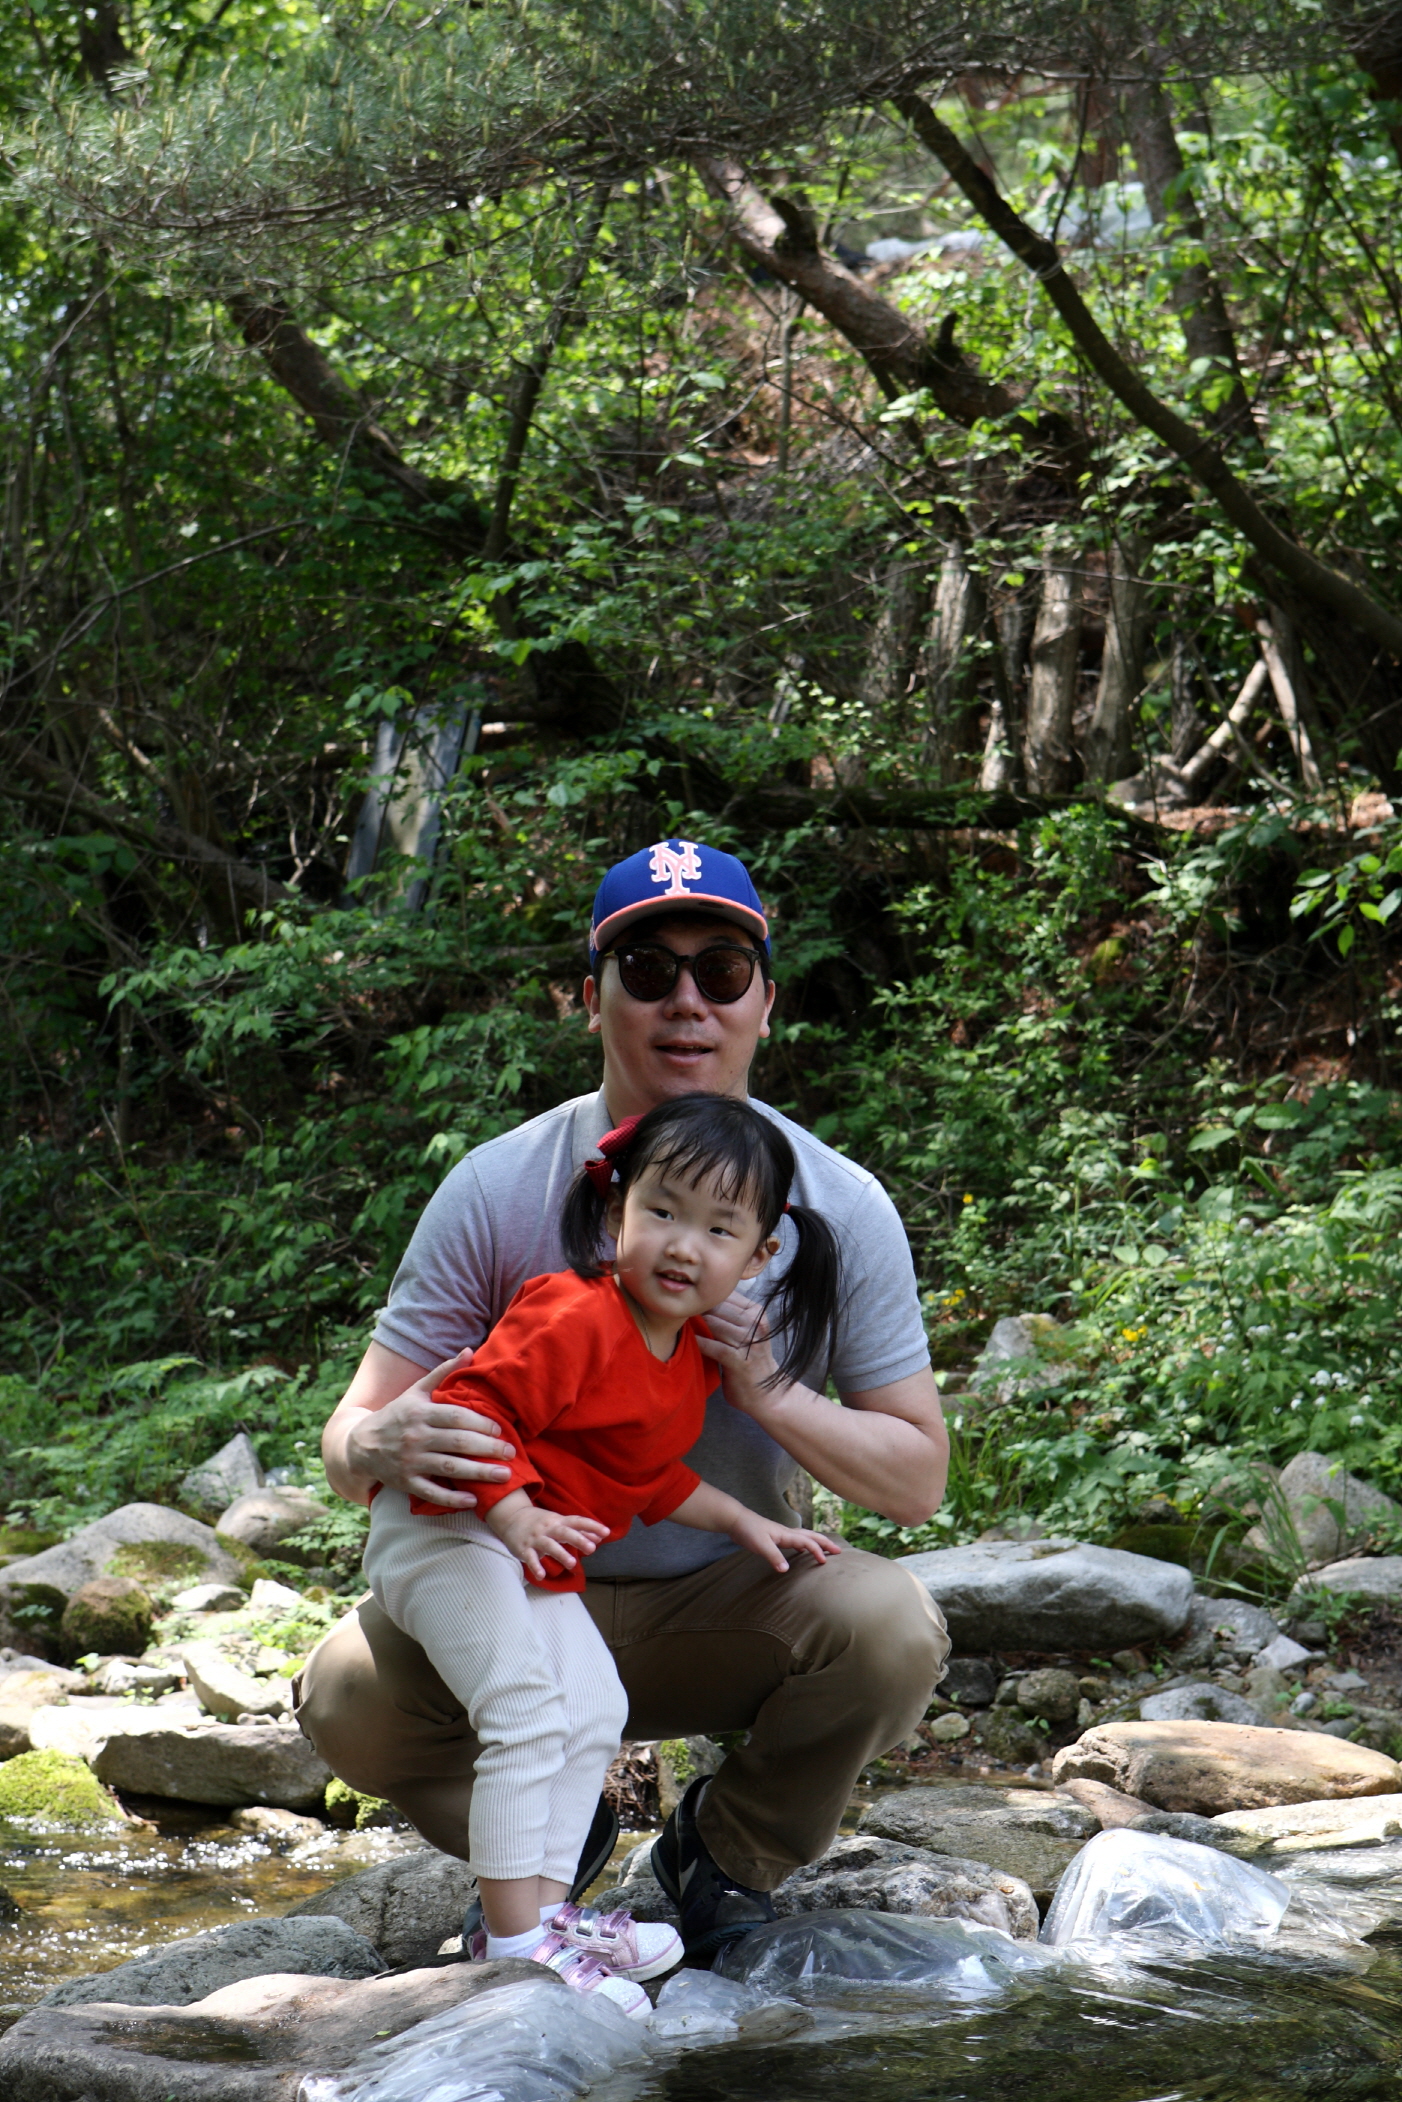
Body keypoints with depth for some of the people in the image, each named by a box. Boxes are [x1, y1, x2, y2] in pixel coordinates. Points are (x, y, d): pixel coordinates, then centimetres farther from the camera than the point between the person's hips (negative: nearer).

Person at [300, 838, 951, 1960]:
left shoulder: (837, 1205, -9)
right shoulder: (497, 1190, -12)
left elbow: (917, 1477, -7)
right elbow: (350, 1436, -11)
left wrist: (770, 1394, -27)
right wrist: (384, 1448, -37)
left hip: (733, 1603, 0)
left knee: (892, 1625, -30)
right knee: (349, 1693, -28)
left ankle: (730, 1848, 2)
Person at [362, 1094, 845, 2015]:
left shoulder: (691, 1355, 7)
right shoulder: (578, 1319, -25)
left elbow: (644, 1475, 21)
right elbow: (472, 1404, -29)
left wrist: (742, 1522, 18)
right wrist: (517, 1515, -36)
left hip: (537, 1553, 10)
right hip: (449, 1529, -10)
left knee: (594, 1711, 12)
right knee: (529, 1713, -20)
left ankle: (544, 1910, 17)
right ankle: (514, 1942, -17)